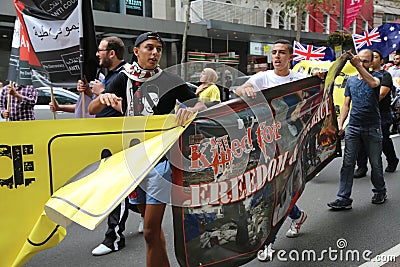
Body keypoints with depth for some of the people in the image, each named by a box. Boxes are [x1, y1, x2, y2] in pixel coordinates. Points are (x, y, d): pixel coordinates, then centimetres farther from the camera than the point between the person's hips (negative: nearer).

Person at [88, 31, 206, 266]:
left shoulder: (170, 81, -3)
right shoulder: (125, 79, 6)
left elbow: (201, 106, -2)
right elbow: (92, 110, 3)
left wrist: (190, 111, -25)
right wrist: (104, 98, -19)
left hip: (160, 159, -5)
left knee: (151, 232, -7)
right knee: (150, 223, 17)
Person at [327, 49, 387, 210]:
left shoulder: (376, 76, 1)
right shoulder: (351, 80, 13)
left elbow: (373, 83, -26)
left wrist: (358, 66, -32)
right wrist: (340, 124, 3)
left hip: (372, 128, -3)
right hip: (353, 127, 3)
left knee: (376, 163, 9)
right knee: (348, 163, -2)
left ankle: (380, 192, 31)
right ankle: (344, 199, 1)